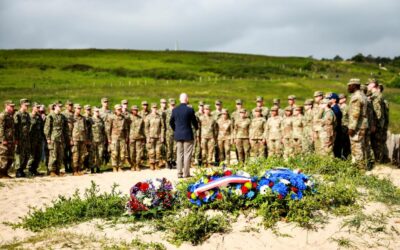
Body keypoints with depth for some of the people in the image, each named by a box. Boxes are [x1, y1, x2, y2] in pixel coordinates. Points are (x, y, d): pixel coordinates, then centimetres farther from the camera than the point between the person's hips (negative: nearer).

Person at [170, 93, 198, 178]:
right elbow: (194, 121, -2)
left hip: (178, 135, 4)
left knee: (179, 154, 10)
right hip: (187, 134, -4)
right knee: (187, 154, 2)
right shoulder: (190, 110, -11)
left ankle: (179, 173, 11)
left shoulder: (175, 110, 1)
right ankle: (186, 173, 2)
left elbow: (171, 122, 8)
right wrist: (196, 128, 20)